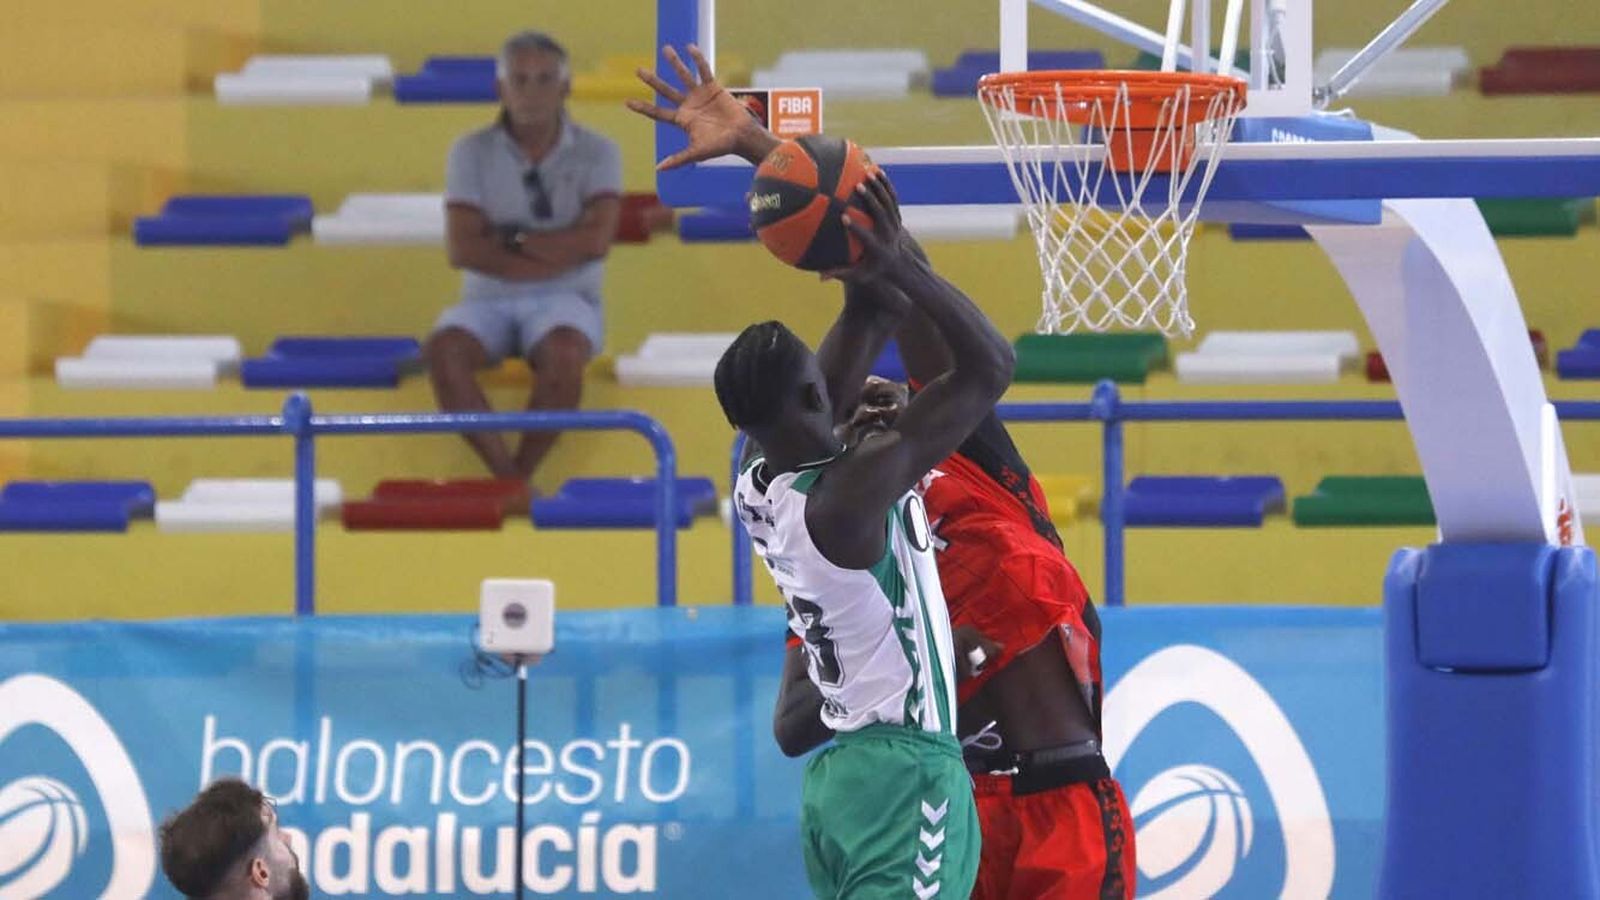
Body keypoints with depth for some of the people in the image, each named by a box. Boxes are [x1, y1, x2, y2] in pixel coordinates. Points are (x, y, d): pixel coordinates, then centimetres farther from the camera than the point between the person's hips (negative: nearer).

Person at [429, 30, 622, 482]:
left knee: (562, 355, -38)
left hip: (566, 304, -1)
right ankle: (507, 476, -34)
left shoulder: (596, 154, 0)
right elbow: (462, 250, -9)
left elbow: (595, 240, -14)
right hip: (489, 304, 1)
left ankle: (520, 474, -28)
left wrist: (510, 240, -9)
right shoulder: (472, 153, 2)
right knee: (443, 351, -33)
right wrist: (558, 254, -12)